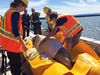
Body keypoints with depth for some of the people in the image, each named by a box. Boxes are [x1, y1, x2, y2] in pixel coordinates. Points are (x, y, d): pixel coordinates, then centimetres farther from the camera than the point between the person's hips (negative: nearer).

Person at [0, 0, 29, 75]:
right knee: (18, 64, 3)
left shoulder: (9, 11, 11)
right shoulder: (15, 13, -20)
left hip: (7, 41, 10)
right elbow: (15, 31, -25)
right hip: (12, 43, -10)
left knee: (13, 62, 24)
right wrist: (23, 44, -20)